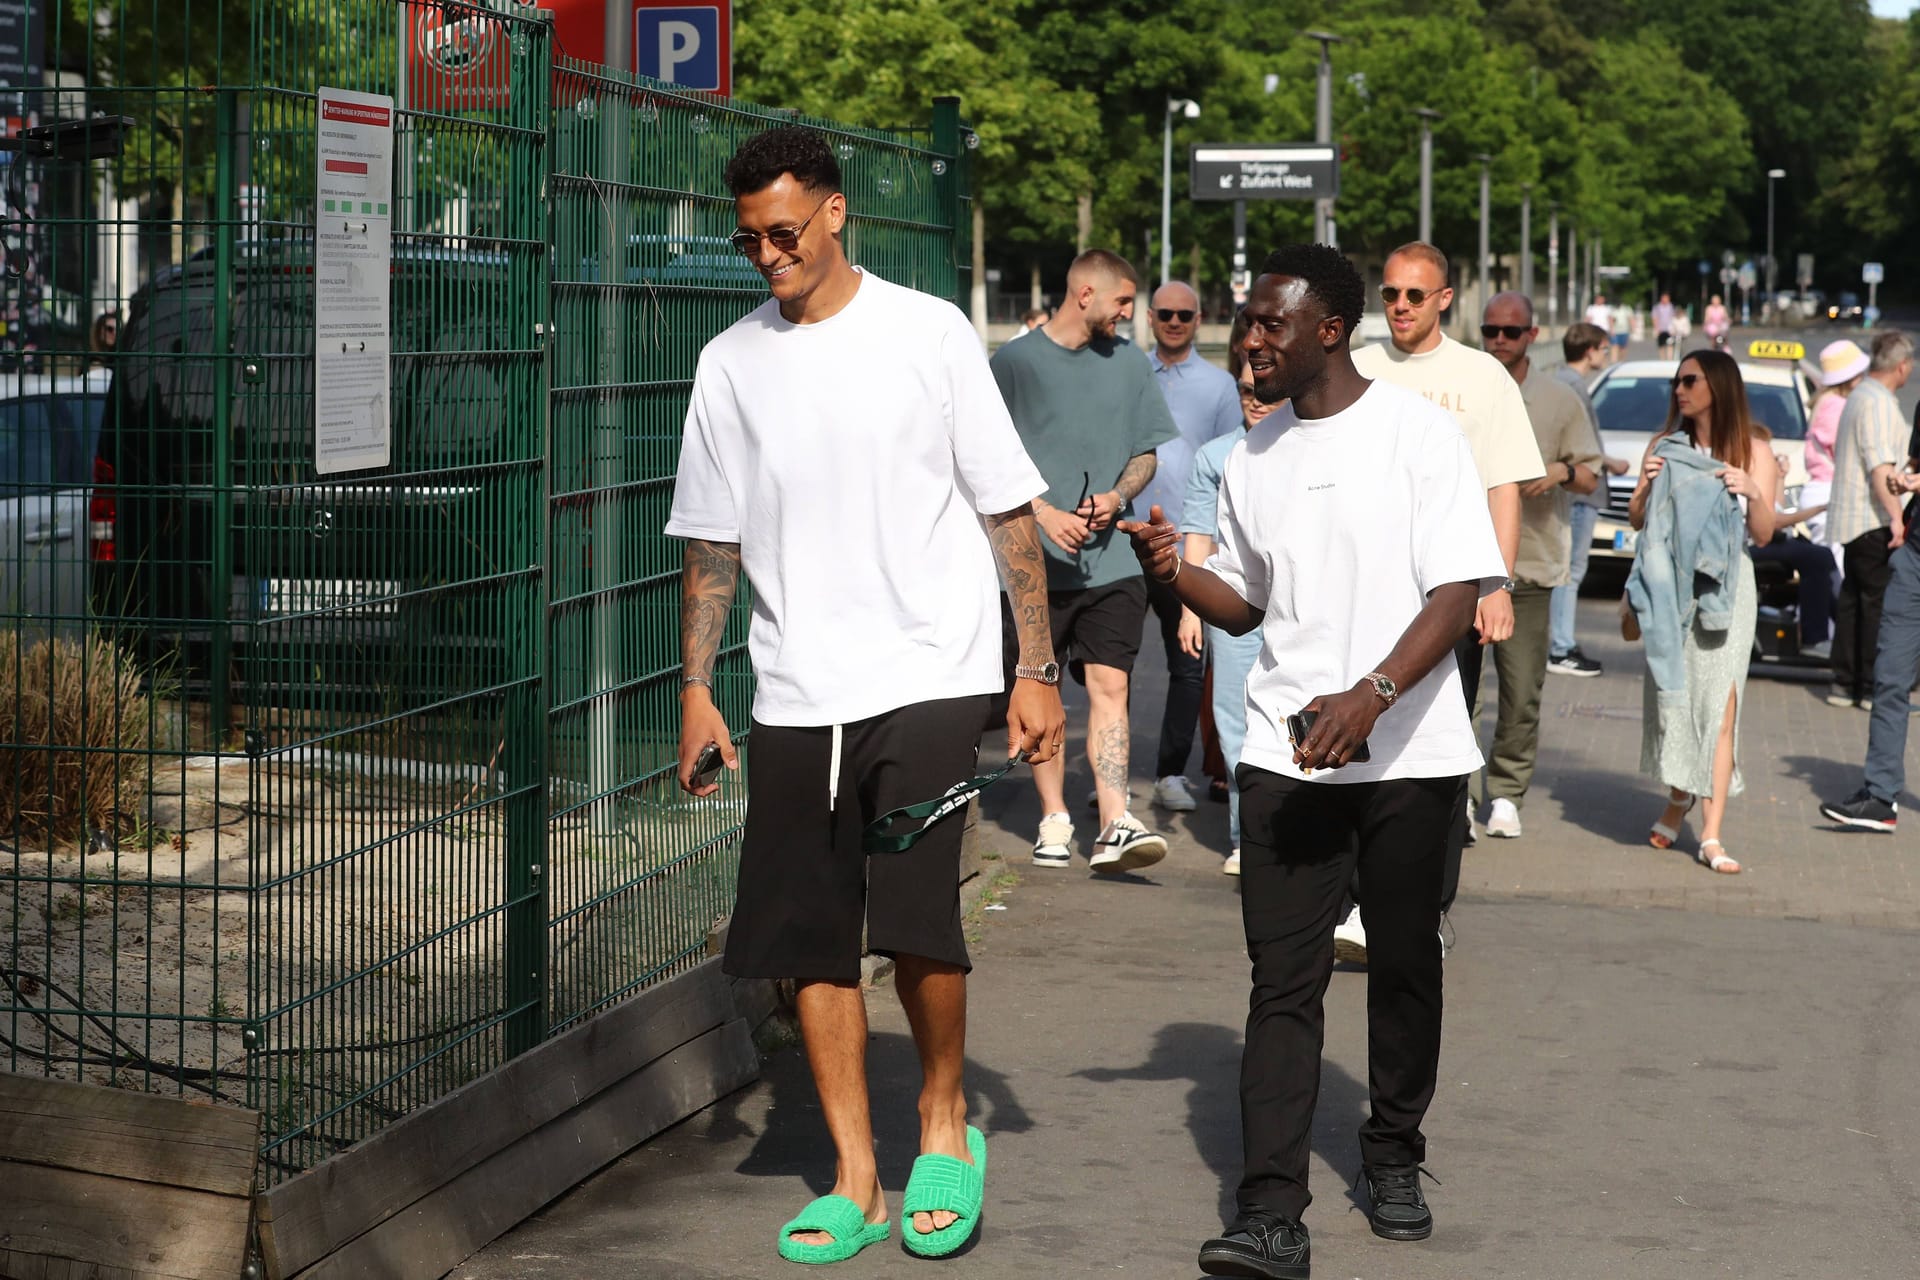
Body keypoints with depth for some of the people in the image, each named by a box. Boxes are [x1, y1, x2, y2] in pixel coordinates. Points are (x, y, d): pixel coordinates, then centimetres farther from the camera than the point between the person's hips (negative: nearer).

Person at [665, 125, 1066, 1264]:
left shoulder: (929, 333, -1)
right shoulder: (732, 363, 9)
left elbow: (1007, 511, 2)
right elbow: (712, 544, 15)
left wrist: (1037, 671, -1)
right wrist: (697, 690, 9)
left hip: (927, 676, -4)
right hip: (795, 697, 4)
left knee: (916, 917, -16)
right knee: (813, 940, 5)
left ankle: (946, 1121, 9)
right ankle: (856, 1181, 17)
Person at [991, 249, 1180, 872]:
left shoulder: (1129, 361, 12)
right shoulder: (1014, 362, 0)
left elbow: (1146, 452, 17)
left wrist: (1116, 498, -4)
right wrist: (1045, 514, -14)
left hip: (1112, 559, 2)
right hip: (1036, 560, -1)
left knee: (1108, 684, -9)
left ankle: (1115, 824, -17)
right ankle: (1054, 819, 16)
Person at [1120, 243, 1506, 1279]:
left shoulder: (1416, 432, -5)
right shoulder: (1251, 461, 12)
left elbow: (1459, 592, -12)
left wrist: (1369, 696, -24)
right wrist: (1175, 572, -1)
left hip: (1410, 754, -3)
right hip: (1287, 755, 3)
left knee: (1405, 962, 9)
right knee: (1283, 981, -6)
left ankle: (1394, 1159, 29)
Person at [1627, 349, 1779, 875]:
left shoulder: (1753, 451, 3)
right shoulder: (1664, 446, 9)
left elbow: (1763, 535, 2)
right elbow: (1637, 522, 10)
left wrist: (1753, 493, -16)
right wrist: (1645, 486, -9)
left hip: (1725, 587, -2)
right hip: (1669, 586, 2)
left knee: (1720, 706, -8)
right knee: (1672, 696, 6)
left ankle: (1712, 836, -11)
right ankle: (1678, 799, 30)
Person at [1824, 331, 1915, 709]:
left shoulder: (1860, 395, 16)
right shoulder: (1878, 402, -16)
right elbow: (1880, 467, -23)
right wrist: (1896, 517, -25)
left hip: (1851, 518, 10)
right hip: (1872, 519, -10)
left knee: (1852, 599, 12)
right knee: (1879, 602, -4)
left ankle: (1844, 683, 15)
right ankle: (1873, 687, -1)